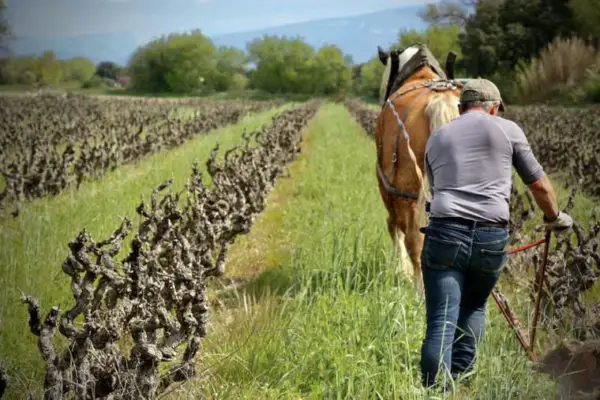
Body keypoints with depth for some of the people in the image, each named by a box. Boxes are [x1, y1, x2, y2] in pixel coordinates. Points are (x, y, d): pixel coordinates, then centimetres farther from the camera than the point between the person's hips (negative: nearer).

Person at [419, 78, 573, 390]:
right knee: (473, 307, 23)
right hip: (492, 237, -1)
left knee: (441, 322, -3)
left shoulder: (436, 139, 21)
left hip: (444, 232, 1)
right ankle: (461, 377, 19)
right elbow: (539, 184, 15)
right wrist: (554, 218, 33)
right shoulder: (507, 129, 11)